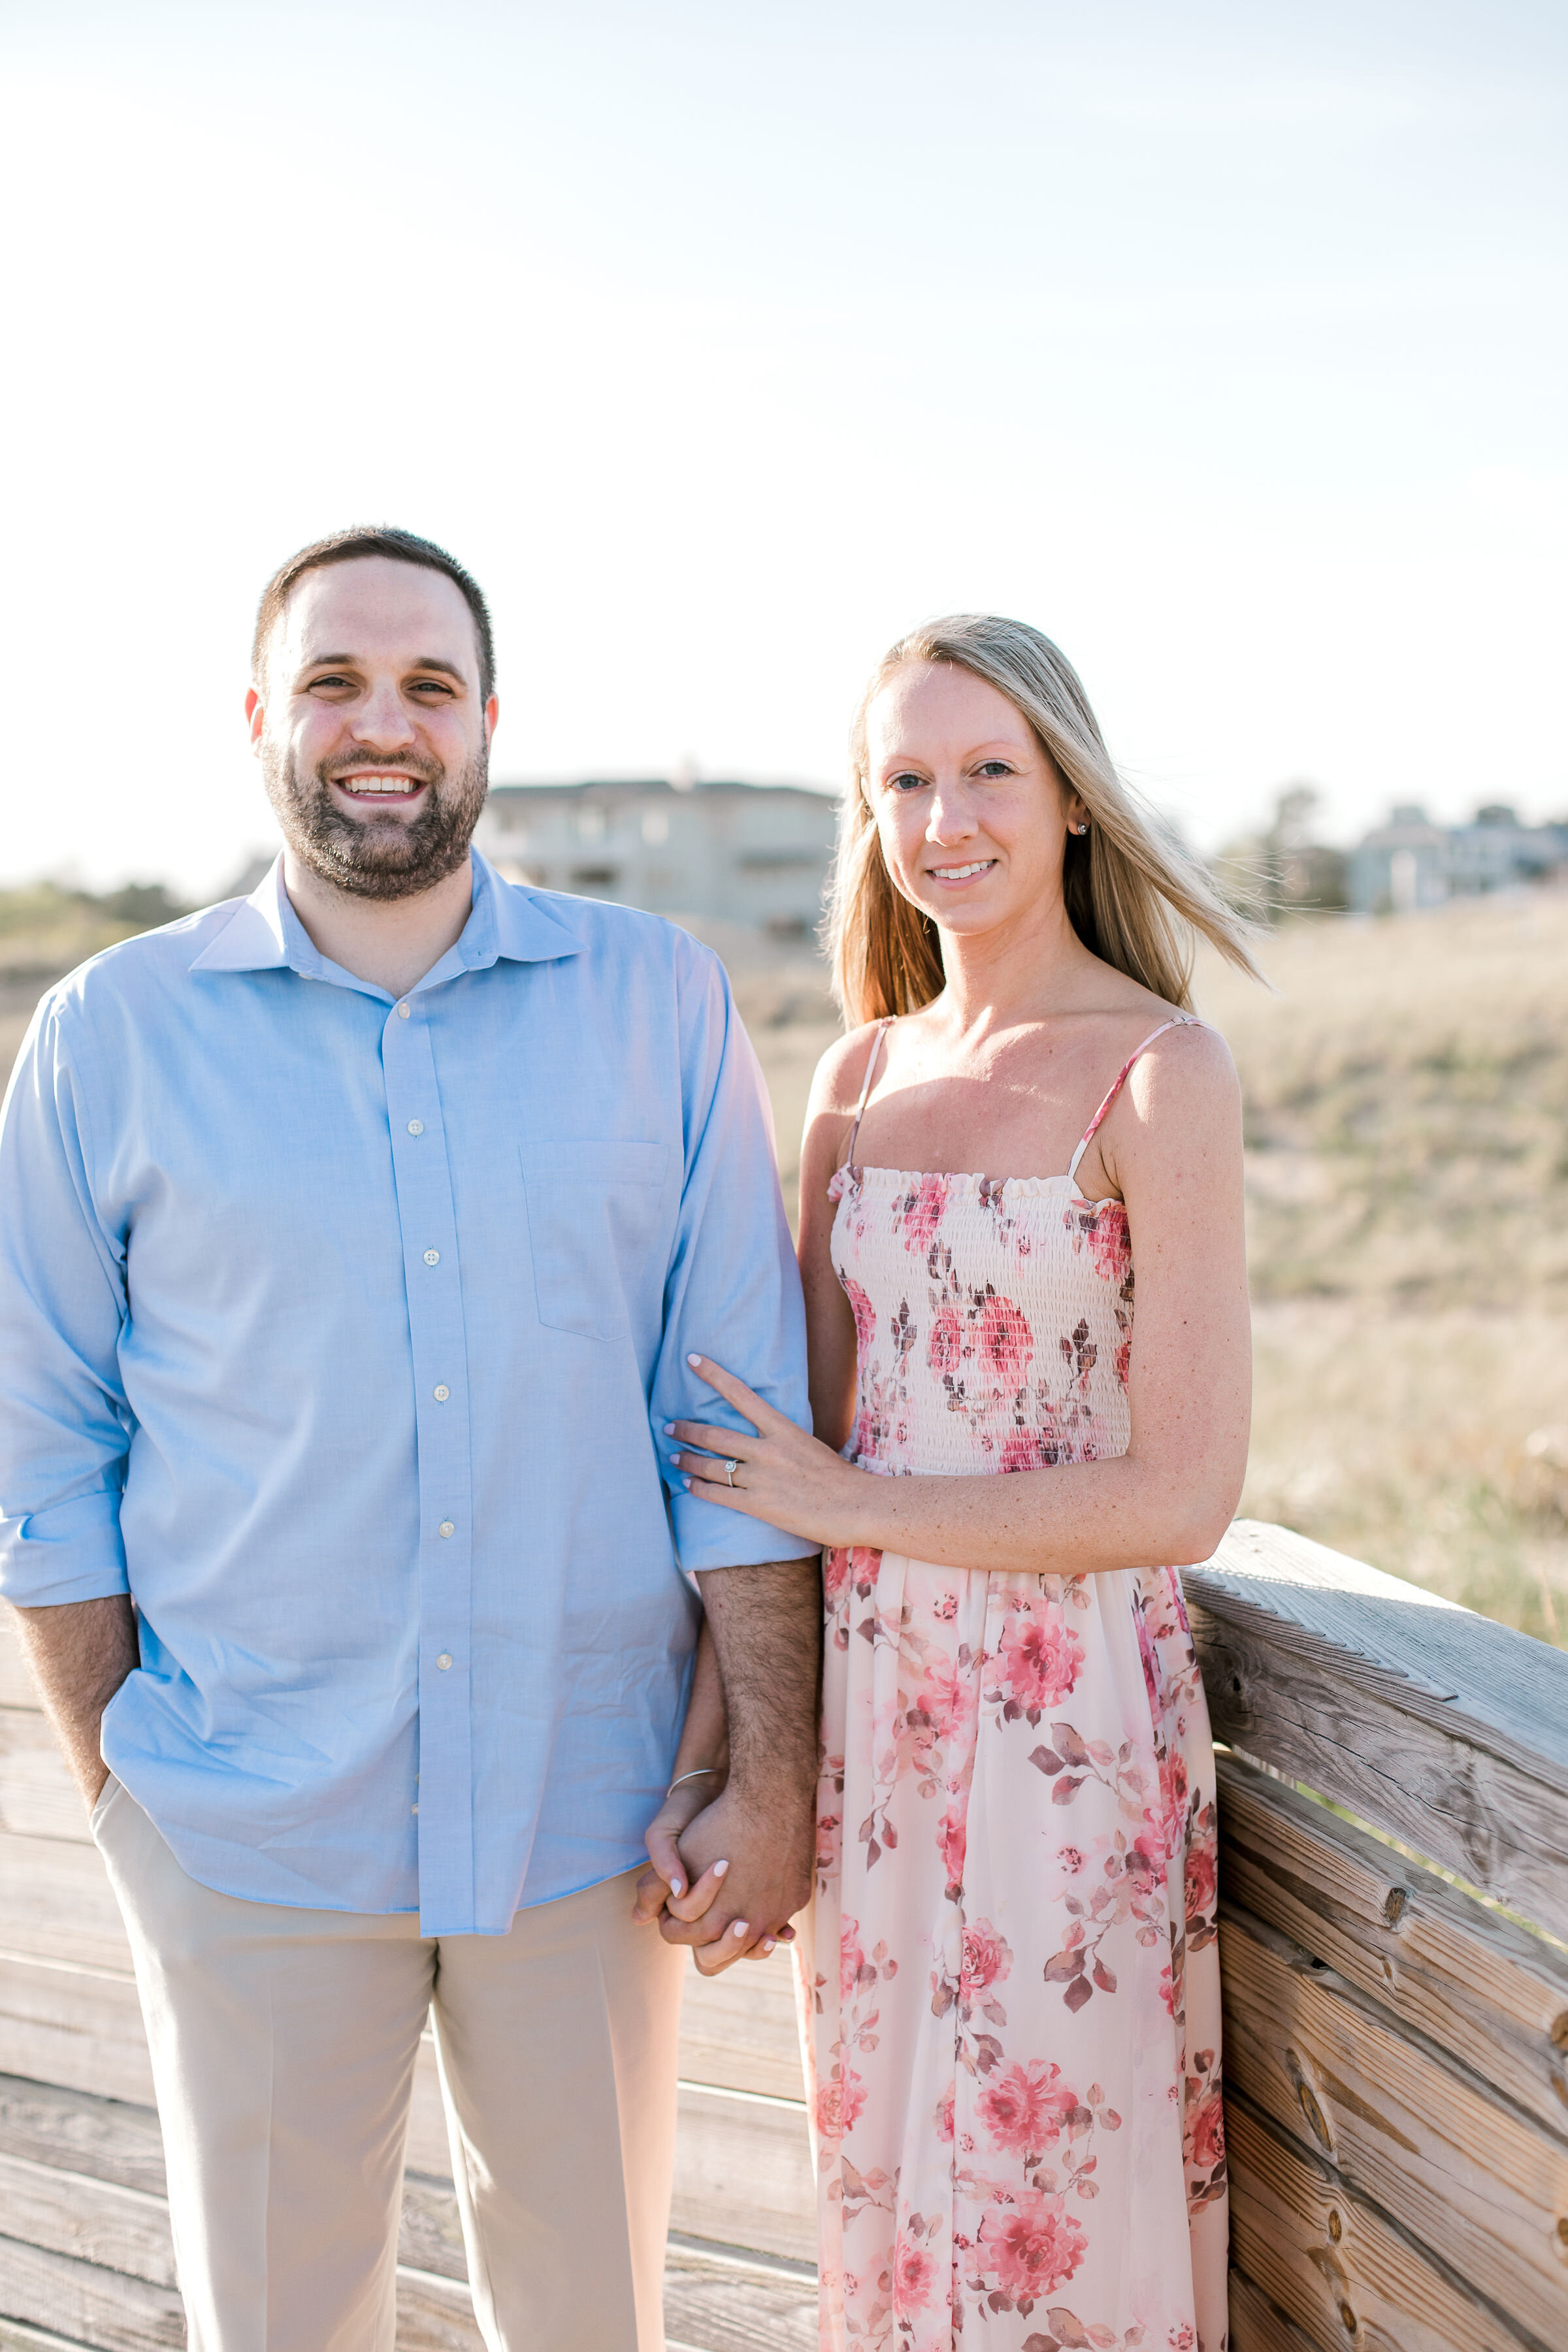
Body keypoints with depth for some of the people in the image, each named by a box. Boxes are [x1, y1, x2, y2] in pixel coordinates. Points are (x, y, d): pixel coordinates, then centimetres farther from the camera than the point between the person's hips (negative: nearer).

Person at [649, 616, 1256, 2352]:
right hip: (867, 1699, 5)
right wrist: (721, 1743, 0)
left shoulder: (1158, 1075, -11)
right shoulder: (861, 1072, 6)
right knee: (888, 2180, 19)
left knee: (1057, 2207, 9)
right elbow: (796, 1430, 7)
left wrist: (856, 1506, -10)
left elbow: (1182, 1492, -16)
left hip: (1068, 1708, -5)